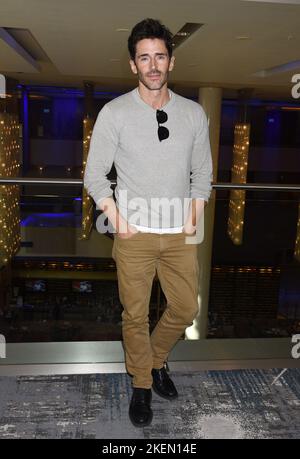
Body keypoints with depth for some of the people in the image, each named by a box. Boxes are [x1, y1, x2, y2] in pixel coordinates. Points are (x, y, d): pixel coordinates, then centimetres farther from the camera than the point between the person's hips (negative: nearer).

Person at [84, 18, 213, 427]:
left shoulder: (194, 113, 3)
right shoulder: (114, 112, -5)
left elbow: (202, 172, 10)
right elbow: (95, 175, -2)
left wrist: (194, 218, 0)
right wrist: (118, 220, -9)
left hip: (180, 234, 3)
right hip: (135, 235, -3)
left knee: (186, 309, 11)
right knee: (135, 314, 7)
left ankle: (156, 360, 40)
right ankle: (142, 385, 30)